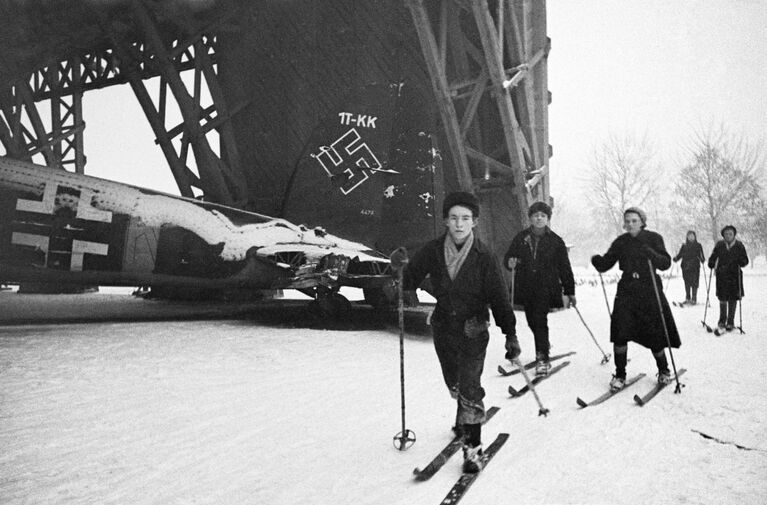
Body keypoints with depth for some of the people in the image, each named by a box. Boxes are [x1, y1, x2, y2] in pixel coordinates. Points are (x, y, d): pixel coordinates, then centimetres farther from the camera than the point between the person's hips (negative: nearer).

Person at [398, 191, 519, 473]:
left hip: (473, 330, -3)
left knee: (469, 387, -10)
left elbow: (499, 299, -9)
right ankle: (466, 416, 49)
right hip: (442, 327, 4)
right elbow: (410, 280, 1)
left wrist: (511, 335, -11)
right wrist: (400, 269, -20)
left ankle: (473, 447, 3)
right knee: (453, 383, 20)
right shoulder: (433, 251, -6)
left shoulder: (484, 257, -11)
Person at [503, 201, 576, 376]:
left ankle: (542, 358, -13)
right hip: (526, 287, 3)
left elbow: (565, 268, 7)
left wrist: (570, 292, 7)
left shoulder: (555, 241, 3)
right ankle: (543, 350, 33)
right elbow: (508, 258, 10)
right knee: (532, 321, 9)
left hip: (546, 287, -3)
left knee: (540, 319, -17)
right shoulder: (520, 238, 7)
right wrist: (510, 262, -16)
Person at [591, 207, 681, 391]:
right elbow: (606, 264, 3)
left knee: (656, 335, 3)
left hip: (650, 292, -1)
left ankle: (664, 371, 28)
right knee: (620, 334, -9)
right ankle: (620, 375, 5)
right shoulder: (621, 242, 5)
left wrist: (651, 254, -27)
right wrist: (597, 260, -19)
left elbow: (666, 263, -9)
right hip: (626, 292, 2)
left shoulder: (653, 239, -1)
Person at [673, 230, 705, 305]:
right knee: (687, 283, 5)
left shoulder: (698, 245, 6)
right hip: (685, 267, 2)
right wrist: (676, 258, -8)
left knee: (694, 283, -6)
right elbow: (680, 254, 11)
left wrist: (702, 259, -20)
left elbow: (701, 256, 1)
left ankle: (694, 299, -1)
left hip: (695, 268, -2)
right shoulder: (684, 246, 11)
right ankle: (687, 298, 15)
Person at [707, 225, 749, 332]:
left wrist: (741, 261, -20)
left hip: (735, 276, -1)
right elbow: (713, 257, 12)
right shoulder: (719, 245, 2)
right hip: (721, 275, 1)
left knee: (733, 299, 1)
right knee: (722, 298, 5)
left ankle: (730, 322, 11)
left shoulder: (739, 246, 0)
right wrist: (711, 264, -8)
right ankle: (722, 320, 22)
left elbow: (745, 261, 2)